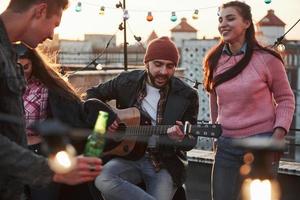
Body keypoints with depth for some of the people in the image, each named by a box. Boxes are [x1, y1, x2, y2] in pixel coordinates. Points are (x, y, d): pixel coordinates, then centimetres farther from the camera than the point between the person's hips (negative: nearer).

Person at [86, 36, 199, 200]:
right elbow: (92, 94, 16)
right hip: (129, 156, 2)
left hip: (165, 164, -2)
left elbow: (190, 141, -2)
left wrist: (180, 138, -27)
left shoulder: (186, 95, -5)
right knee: (103, 180, -30)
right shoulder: (127, 82, 1)